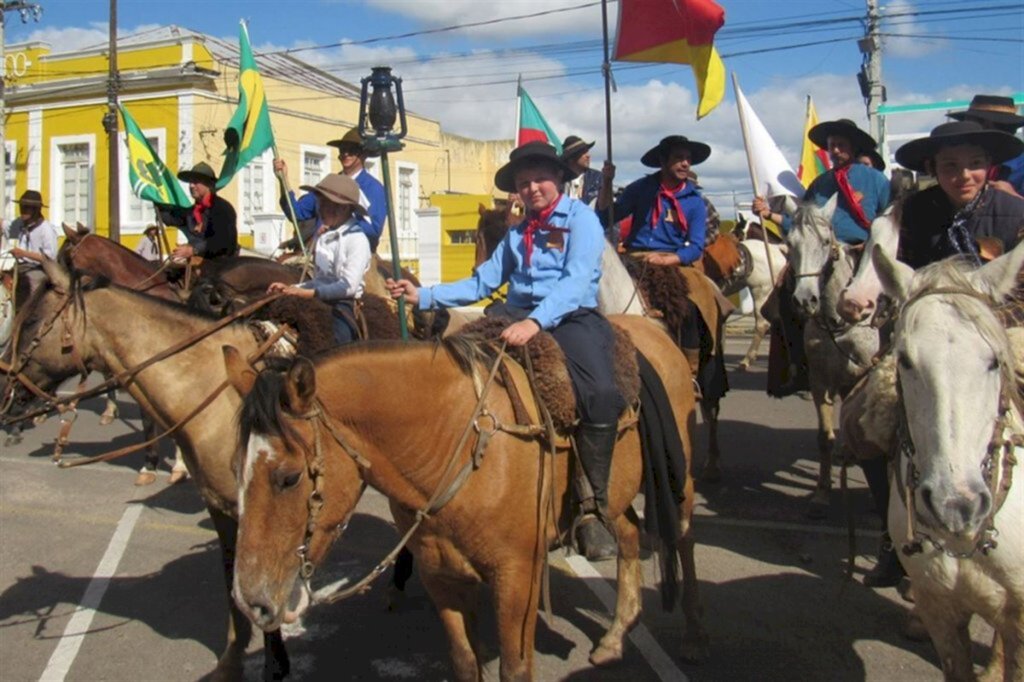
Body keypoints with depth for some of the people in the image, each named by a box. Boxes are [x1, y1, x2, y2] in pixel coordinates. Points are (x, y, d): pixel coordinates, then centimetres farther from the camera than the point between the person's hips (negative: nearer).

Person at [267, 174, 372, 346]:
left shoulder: (357, 239, -9)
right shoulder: (324, 237, 15)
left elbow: (349, 286, -17)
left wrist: (310, 292, -19)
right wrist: (290, 287, 7)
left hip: (342, 309, -8)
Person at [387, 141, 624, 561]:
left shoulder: (581, 218, 4)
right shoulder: (517, 233, 25)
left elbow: (577, 280, -13)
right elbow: (482, 283, 21)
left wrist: (536, 321, -29)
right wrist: (424, 296, 12)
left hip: (571, 317, -6)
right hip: (516, 314, 6)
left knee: (601, 395, -32)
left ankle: (593, 509, -18)